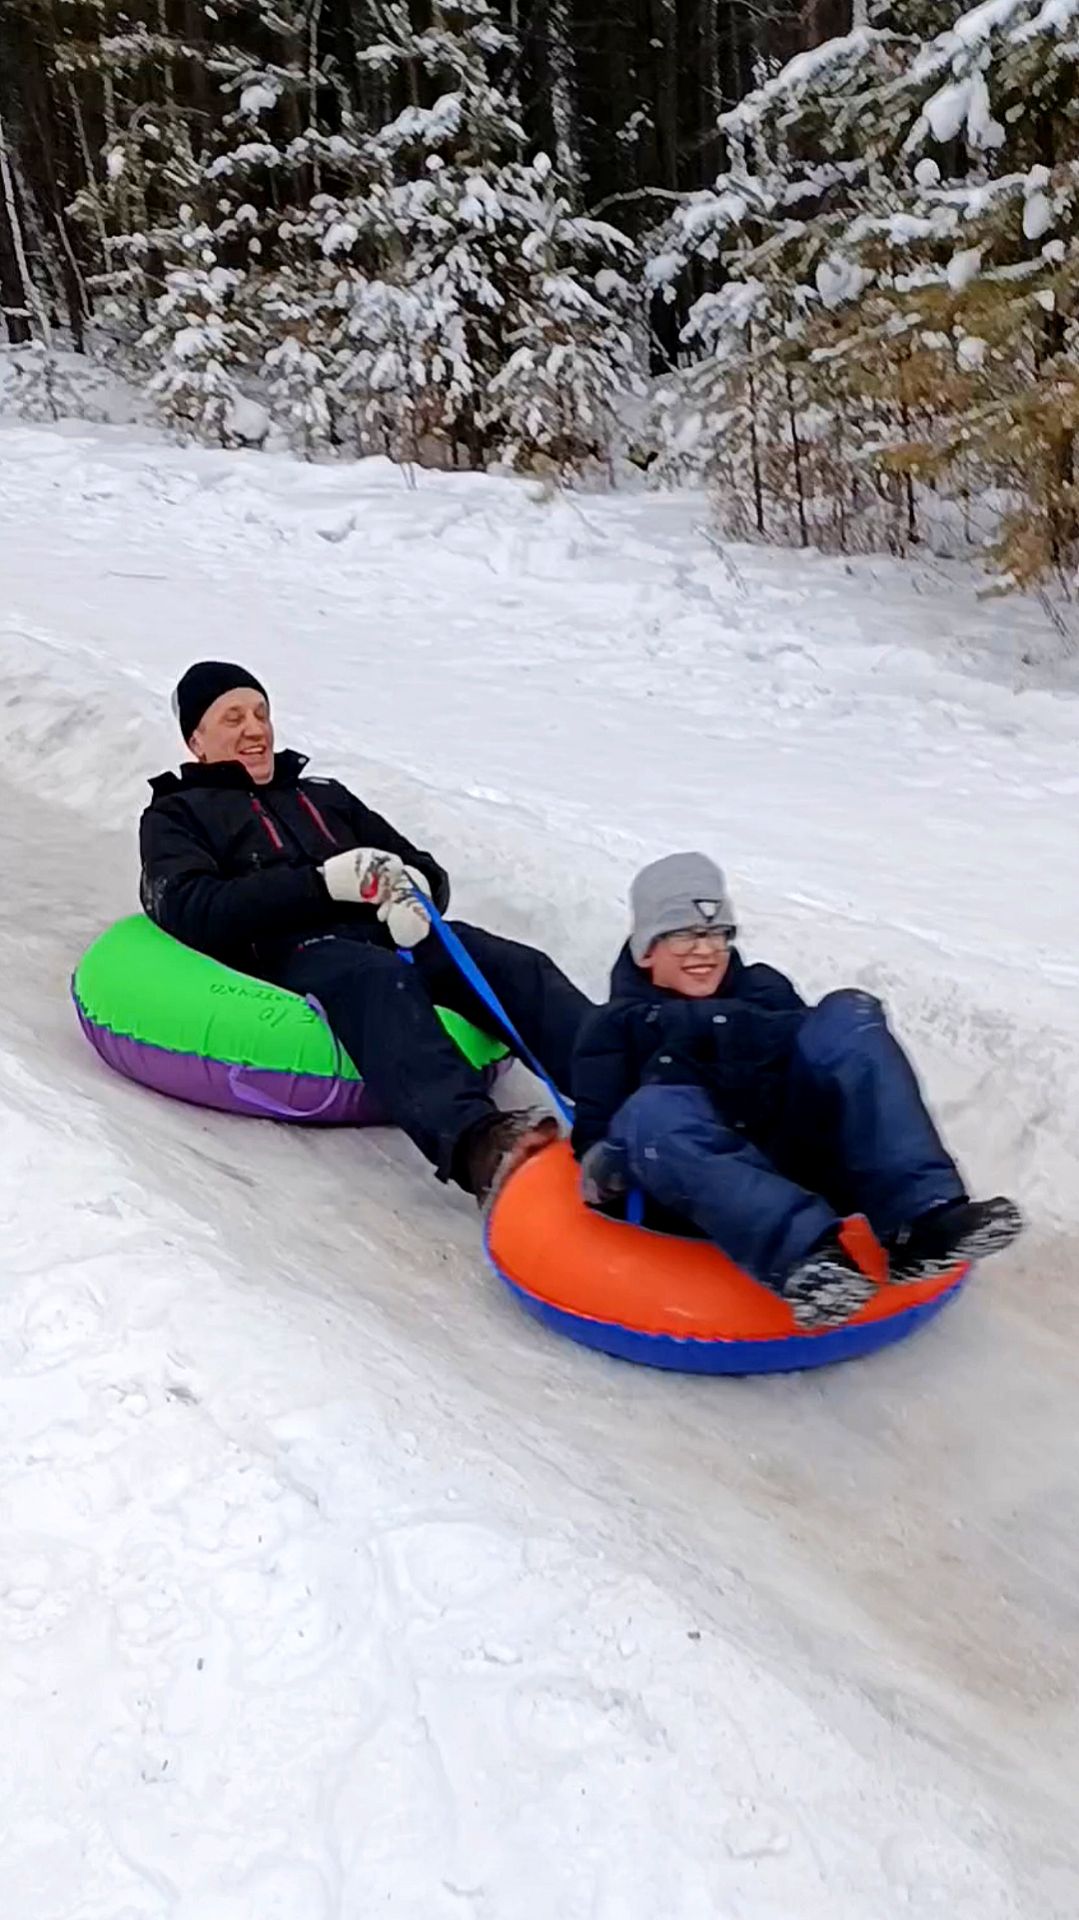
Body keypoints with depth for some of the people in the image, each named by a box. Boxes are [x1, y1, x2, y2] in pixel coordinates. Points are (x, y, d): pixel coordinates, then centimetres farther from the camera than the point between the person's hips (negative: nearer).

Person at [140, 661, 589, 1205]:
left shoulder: (326, 796, 36)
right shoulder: (175, 815, 22)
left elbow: (426, 869, 29)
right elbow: (189, 911, 1)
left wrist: (415, 887, 0)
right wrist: (323, 882, -10)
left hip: (393, 936, 5)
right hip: (292, 954, -5)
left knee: (518, 968, -25)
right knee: (382, 979, -40)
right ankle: (476, 1144, -62)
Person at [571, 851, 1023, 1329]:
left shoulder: (763, 989, 26)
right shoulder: (614, 1028, 19)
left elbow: (832, 1056, 20)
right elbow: (597, 1134, 14)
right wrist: (605, 1170, -11)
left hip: (805, 1166, 3)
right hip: (713, 1200, -2)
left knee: (846, 1017, -16)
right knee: (650, 1113, -33)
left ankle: (922, 1219, -33)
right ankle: (806, 1252, -53)